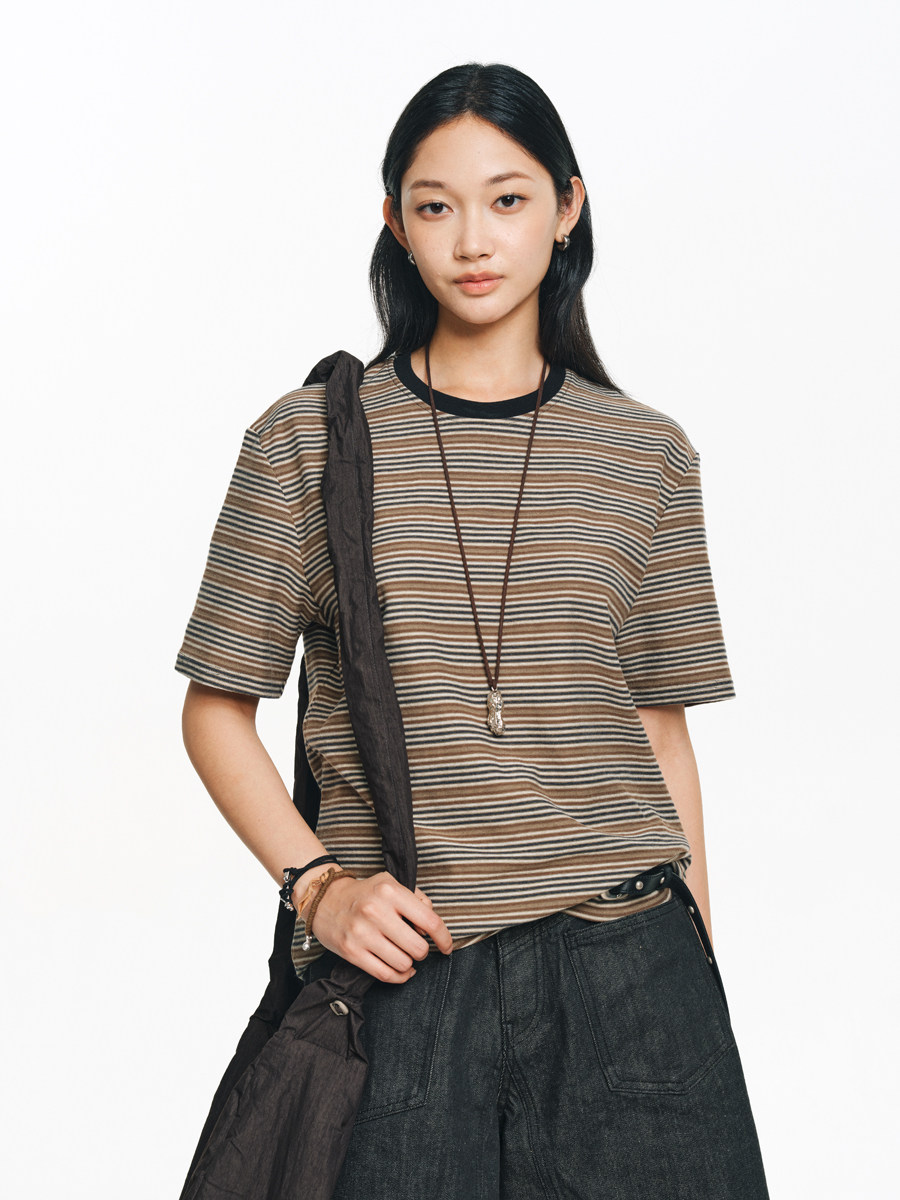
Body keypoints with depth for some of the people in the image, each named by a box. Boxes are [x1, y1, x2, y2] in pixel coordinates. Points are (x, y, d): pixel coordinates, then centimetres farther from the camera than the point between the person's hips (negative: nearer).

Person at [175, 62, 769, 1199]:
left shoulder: (647, 453, 7)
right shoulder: (307, 438, 2)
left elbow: (661, 724, 10)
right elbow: (217, 712, 5)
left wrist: (695, 953, 6)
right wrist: (317, 881, -8)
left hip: (626, 972, 2)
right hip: (396, 975, -1)